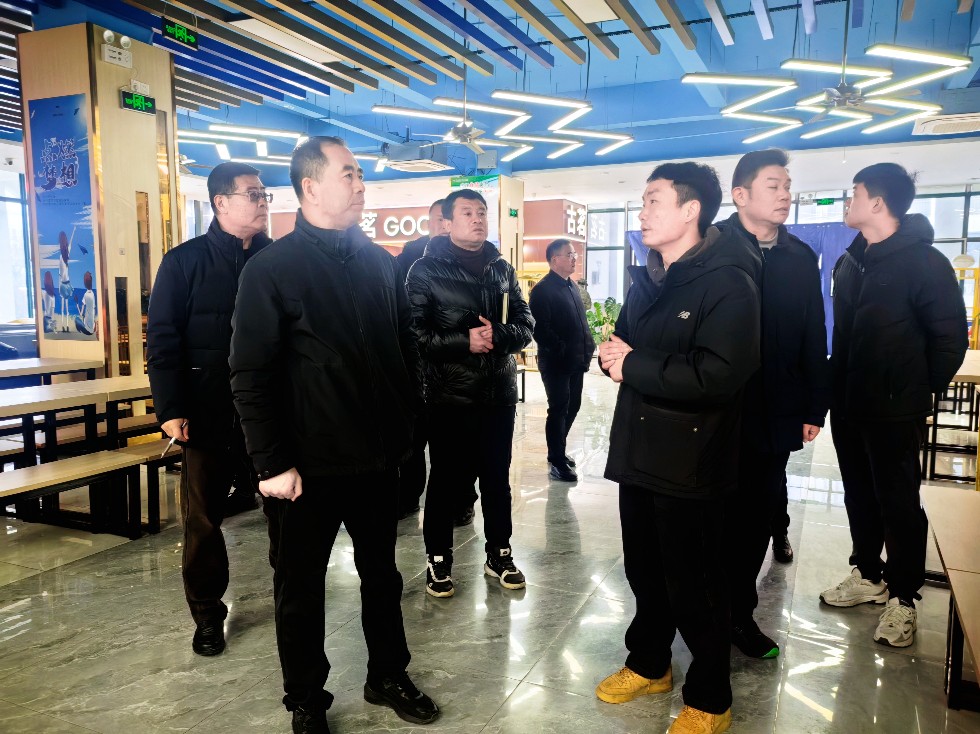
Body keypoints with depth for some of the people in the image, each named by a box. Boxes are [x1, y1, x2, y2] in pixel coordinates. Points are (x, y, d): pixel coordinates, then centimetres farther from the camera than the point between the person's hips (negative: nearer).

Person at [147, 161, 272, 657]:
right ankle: (207, 614, 26)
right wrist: (171, 410, -10)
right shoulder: (184, 262, 0)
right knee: (203, 518, 9)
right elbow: (162, 340, -3)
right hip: (209, 415, -1)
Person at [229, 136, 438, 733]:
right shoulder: (272, 269, -9)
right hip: (310, 464, -4)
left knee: (382, 574, 19)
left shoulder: (381, 262, 6)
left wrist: (408, 424, 9)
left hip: (380, 456, 5)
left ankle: (388, 677, 39)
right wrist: (272, 463, -14)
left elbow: (407, 348, 12)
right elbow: (251, 375, -12)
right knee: (301, 587, 12)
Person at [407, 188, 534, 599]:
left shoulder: (502, 269, 10)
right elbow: (415, 333, -12)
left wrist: (497, 335, -14)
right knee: (446, 479, 6)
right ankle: (438, 559, 23)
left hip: (499, 394, 4)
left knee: (497, 477, 14)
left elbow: (525, 325, 5)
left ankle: (499, 553, 30)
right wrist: (465, 342, -19)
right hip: (450, 396, -4)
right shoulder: (426, 270, -4)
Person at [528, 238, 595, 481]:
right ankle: (557, 462, 9)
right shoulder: (543, 289, -12)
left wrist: (587, 348, 9)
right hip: (556, 362, -8)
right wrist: (562, 350, -19)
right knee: (558, 409, -1)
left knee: (572, 407, 15)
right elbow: (540, 328, -20)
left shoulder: (572, 286, 15)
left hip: (575, 361, 8)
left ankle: (557, 450, 31)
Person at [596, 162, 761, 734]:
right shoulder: (648, 280, 12)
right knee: (646, 571, 20)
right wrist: (613, 354, -6)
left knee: (695, 587, 7)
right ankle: (649, 665, 42)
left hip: (692, 461, -7)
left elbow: (719, 374, -28)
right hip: (639, 452, 8)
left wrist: (634, 366, -20)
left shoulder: (728, 282, -15)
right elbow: (624, 344, 18)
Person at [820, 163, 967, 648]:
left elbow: (951, 338, -10)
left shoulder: (924, 262, -13)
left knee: (899, 502, 5)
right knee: (859, 496, 17)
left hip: (894, 411, -7)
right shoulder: (851, 261, 8)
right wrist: (835, 387, 9)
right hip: (848, 406, 7)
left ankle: (903, 598, 19)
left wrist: (920, 393, -5)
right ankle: (869, 576, 33)